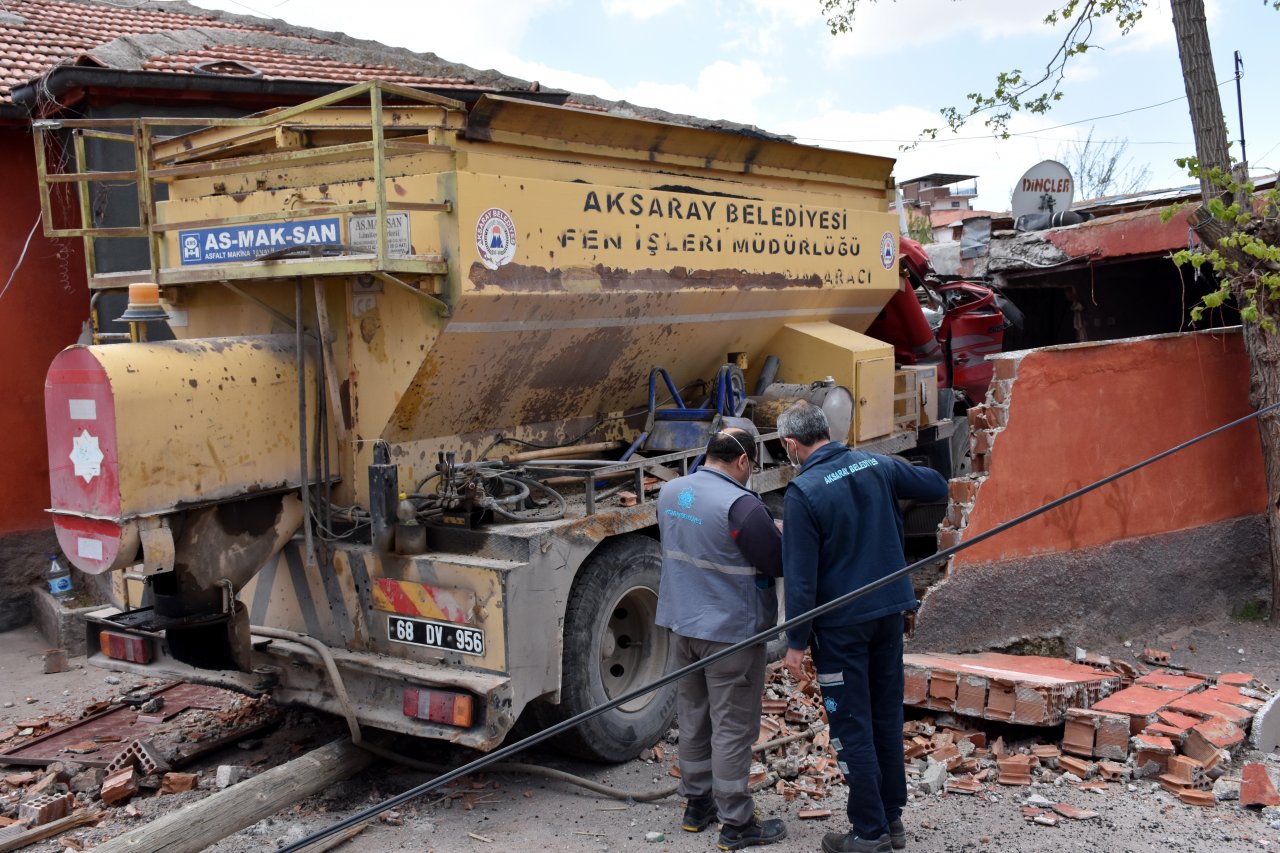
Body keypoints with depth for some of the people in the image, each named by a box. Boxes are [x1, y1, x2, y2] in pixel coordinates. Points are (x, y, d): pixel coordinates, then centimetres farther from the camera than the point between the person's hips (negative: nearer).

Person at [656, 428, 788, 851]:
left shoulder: (670, 493, 3)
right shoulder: (740, 505, -22)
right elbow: (780, 565, -17)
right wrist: (780, 535, 4)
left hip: (683, 624, 8)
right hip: (731, 630, -7)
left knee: (693, 718, 19)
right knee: (732, 728, 2)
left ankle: (697, 804, 31)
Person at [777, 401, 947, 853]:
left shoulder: (803, 492, -18)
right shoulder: (877, 466, -1)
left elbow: (800, 576, -17)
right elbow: (937, 487, 13)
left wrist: (796, 643, -9)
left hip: (841, 625, -6)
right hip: (889, 611, 6)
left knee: (851, 727, 5)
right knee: (887, 717, 16)